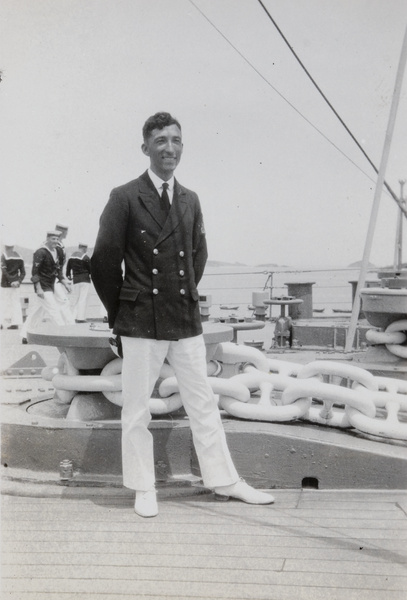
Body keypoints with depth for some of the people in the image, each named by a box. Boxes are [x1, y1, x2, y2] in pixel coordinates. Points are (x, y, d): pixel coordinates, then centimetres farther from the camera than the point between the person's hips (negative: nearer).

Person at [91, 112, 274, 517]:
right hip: (141, 322, -4)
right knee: (136, 409, 6)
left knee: (203, 403, 11)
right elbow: (104, 260, -4)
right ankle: (143, 489, 21)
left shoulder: (190, 201, 9)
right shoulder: (125, 198, -6)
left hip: (186, 320, 4)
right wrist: (120, 312, 0)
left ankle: (224, 480, 23)